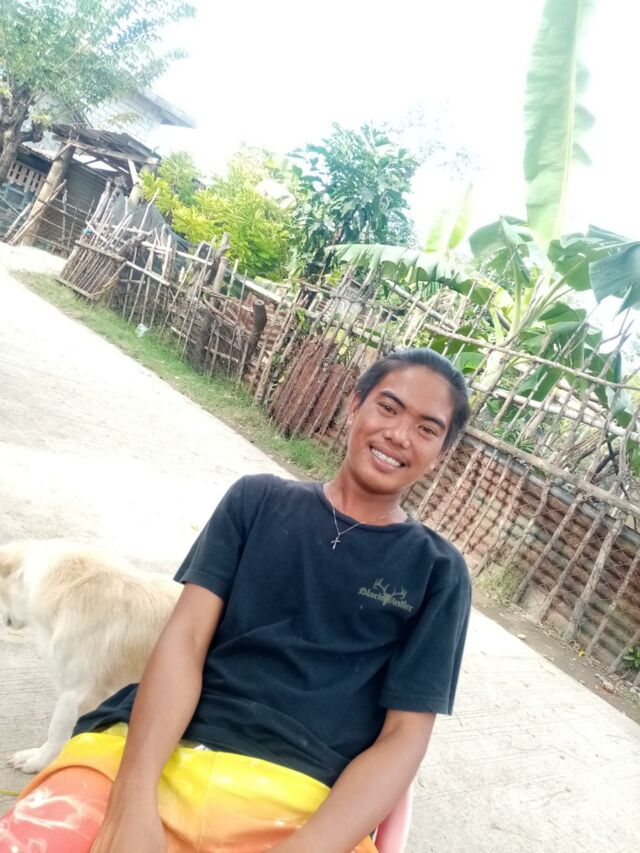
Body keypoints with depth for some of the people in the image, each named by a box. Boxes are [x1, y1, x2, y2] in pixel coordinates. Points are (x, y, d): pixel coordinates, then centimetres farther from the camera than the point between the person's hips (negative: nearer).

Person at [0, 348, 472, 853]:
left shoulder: (437, 573, 8)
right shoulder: (258, 500, 11)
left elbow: (404, 736, 1)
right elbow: (186, 636, 1)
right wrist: (133, 798, -14)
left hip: (300, 801, 0)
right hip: (154, 756, 0)